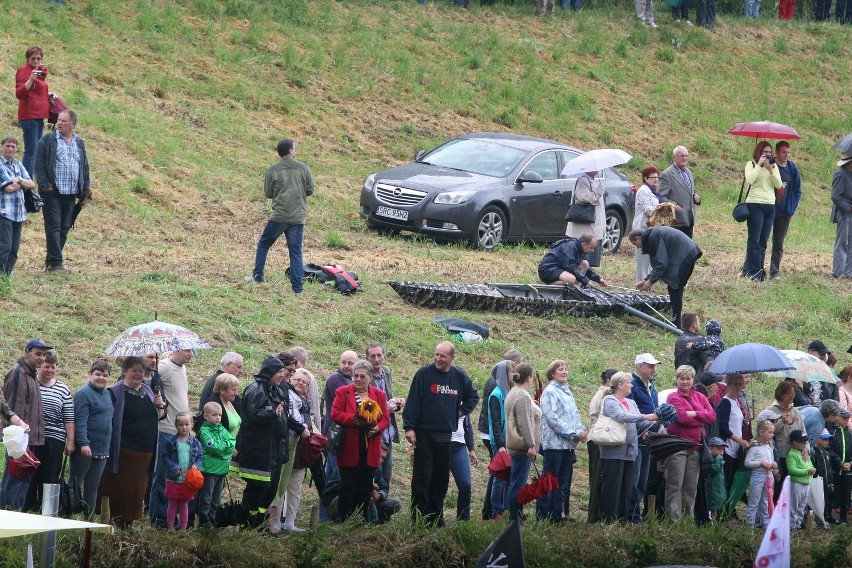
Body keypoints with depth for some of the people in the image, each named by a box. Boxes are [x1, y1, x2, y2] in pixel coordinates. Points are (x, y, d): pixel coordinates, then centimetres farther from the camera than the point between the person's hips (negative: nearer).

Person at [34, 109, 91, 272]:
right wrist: (44, 185, -13)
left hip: (71, 194, 5)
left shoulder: (79, 143, 15)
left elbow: (85, 167, 18)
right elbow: (39, 164, -4)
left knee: (64, 229, 6)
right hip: (53, 192, -5)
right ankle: (55, 263, -11)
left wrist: (85, 191, 12)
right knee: (54, 227, -8)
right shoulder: (47, 140, 0)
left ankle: (51, 262, 13)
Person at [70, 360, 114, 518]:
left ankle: (88, 518, 14)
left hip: (102, 450, 8)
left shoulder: (107, 394, 15)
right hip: (85, 450, -8)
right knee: (75, 483, -3)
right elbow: (81, 421, -18)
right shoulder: (84, 394, -10)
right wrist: (84, 443, -27)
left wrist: (109, 446, 21)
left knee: (92, 488, 10)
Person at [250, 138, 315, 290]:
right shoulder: (303, 168, 0)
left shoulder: (273, 169, -2)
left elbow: (268, 193, 3)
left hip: (279, 215, -1)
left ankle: (258, 276, 16)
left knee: (263, 244, 17)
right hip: (298, 217, 1)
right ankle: (297, 286, 0)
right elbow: (310, 190, 5)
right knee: (296, 252, 5)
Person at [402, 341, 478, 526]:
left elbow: (473, 396, 25)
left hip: (446, 436, 4)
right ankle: (419, 519, -3)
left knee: (441, 479, 9)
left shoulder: (460, 376, 7)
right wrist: (409, 427, -13)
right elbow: (412, 402, -7)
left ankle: (436, 517, 17)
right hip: (424, 434, -4)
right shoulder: (424, 374, -5)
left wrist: (462, 411, 10)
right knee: (422, 478, -6)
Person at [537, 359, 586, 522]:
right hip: (554, 443, -8)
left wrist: (581, 430, 0)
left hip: (568, 445, 8)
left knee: (564, 482, 9)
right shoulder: (550, 392, -8)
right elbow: (553, 418, -16)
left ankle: (558, 515, 13)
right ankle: (543, 515, -3)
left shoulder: (567, 392, 17)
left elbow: (575, 415, 21)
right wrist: (574, 434, -16)